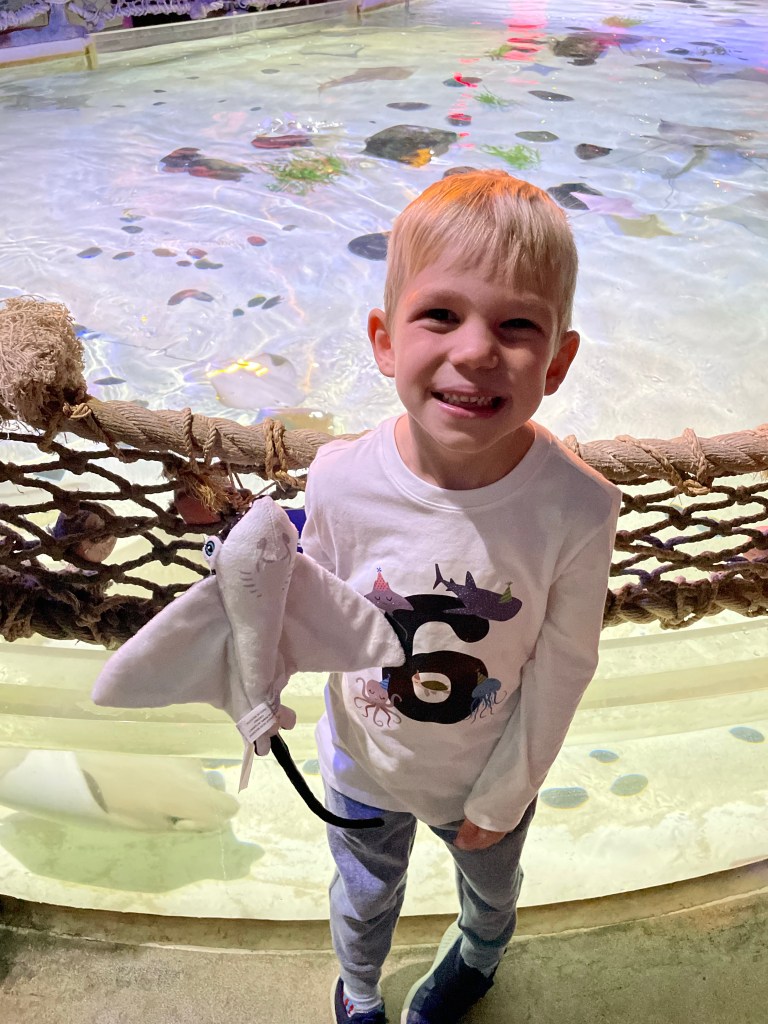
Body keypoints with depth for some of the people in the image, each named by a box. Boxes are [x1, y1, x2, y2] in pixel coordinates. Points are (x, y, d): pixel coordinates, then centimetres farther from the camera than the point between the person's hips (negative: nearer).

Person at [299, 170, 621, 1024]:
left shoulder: (576, 510, -32)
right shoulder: (343, 481, -28)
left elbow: (562, 668, -16)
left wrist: (501, 796, -7)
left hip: (491, 775, 0)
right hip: (362, 766, 1)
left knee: (491, 887, 34)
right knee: (365, 900, 31)